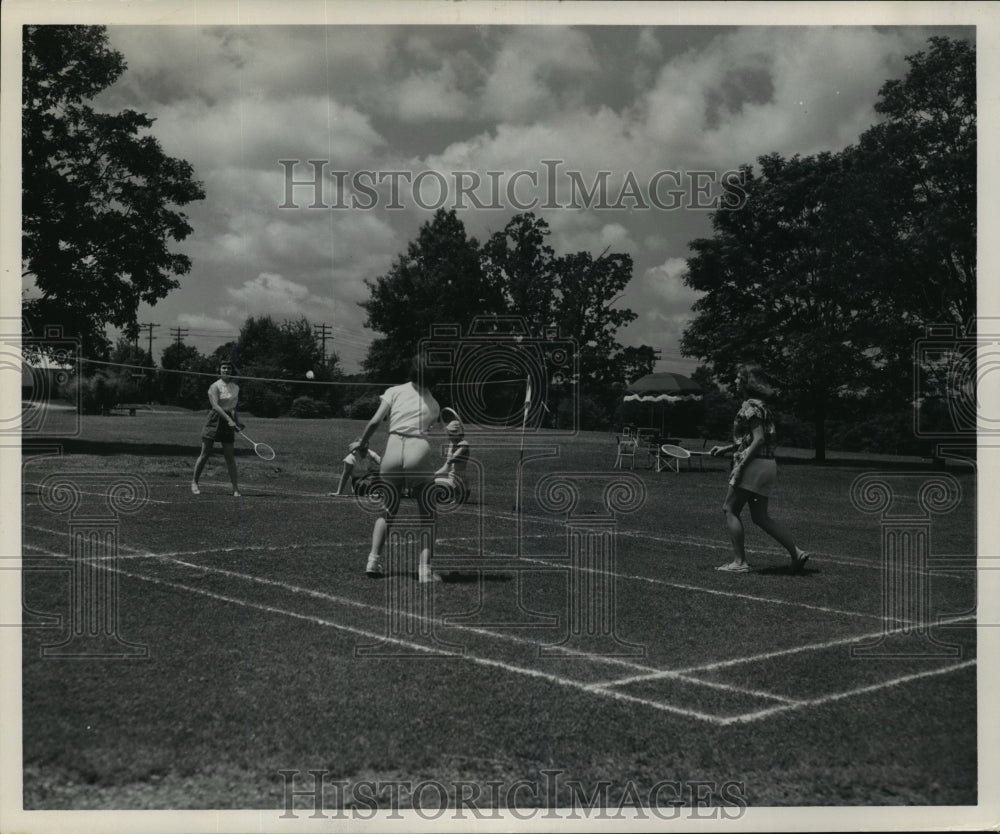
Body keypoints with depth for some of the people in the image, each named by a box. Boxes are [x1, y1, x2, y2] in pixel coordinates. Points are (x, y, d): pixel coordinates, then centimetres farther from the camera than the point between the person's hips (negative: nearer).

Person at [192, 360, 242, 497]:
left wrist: (237, 423, 15)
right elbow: (215, 405, -22)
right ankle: (194, 482, 17)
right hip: (214, 421, -4)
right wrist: (228, 419, -32)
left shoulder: (236, 388, 10)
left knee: (230, 457, -1)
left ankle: (235, 488, 0)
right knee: (205, 455, 1)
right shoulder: (215, 386, -9)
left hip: (228, 422, 4)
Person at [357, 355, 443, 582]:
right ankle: (425, 568, -1)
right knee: (427, 515, 11)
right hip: (419, 452, -1)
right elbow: (428, 426, 10)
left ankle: (374, 559, 10)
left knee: (388, 510, 20)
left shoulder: (395, 391, 11)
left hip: (393, 452, 1)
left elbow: (375, 421, 3)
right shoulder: (433, 404, 17)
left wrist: (363, 443, 16)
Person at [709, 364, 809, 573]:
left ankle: (739, 561, -3)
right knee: (760, 517, 12)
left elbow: (759, 439, -20)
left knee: (730, 510, -2)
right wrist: (725, 449, 21)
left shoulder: (751, 407, -13)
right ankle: (796, 552, 7)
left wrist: (740, 465, -21)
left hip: (754, 464, -10)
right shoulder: (758, 405, 17)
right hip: (767, 465, 10)